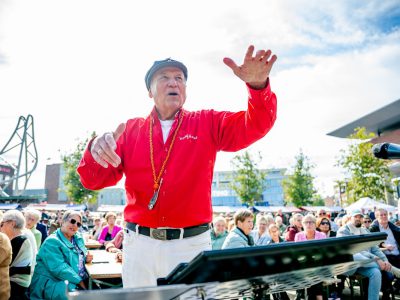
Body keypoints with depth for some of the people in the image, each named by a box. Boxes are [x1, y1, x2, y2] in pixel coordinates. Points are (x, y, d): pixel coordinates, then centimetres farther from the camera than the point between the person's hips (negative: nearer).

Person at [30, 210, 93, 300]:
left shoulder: (78, 238, 11)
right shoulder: (52, 242, -13)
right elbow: (59, 268, -23)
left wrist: (86, 258, 2)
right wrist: (79, 281, -23)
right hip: (54, 283, -8)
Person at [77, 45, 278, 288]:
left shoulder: (209, 123, 4)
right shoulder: (131, 129, 5)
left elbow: (256, 124, -7)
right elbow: (95, 180, 2)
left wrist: (258, 84, -27)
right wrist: (95, 152, -21)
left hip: (192, 243, -1)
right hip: (139, 243, 2)